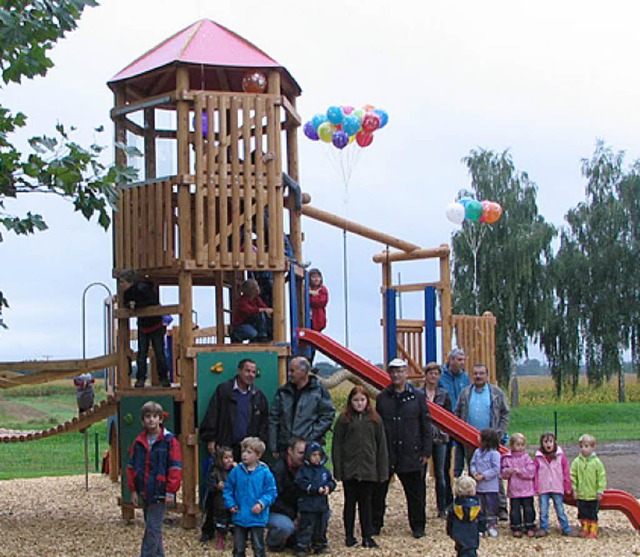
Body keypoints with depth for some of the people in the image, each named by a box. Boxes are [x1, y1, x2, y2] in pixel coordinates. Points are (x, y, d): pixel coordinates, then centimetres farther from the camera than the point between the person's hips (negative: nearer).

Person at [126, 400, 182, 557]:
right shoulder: (138, 442, 7)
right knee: (152, 528, 14)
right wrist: (133, 490, 6)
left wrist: (171, 491, -12)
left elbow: (175, 468, -9)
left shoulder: (170, 441, -8)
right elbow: (131, 467, 11)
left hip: (160, 493, -6)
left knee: (153, 529, -6)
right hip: (144, 493, 6)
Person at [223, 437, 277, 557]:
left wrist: (262, 503, -20)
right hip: (239, 517, 3)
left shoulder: (265, 473, -10)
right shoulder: (237, 471, -2)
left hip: (257, 518, -3)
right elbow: (228, 489, 8)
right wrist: (230, 504, -3)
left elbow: (271, 492, -6)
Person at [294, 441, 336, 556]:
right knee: (306, 527, -5)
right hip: (308, 505, -6)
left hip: (322, 505, 6)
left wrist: (328, 487, -10)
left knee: (321, 527, 14)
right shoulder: (304, 470, -8)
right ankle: (302, 547, 0)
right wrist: (317, 490, -21)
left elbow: (332, 481, 13)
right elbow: (302, 484, -18)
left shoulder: (324, 470, 9)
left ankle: (320, 546, 26)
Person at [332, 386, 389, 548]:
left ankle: (367, 536, 13)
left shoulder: (375, 419, 5)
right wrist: (338, 470, -6)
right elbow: (336, 445, 0)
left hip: (369, 471, 1)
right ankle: (349, 536, 15)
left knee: (366, 503, 7)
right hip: (349, 471, -1)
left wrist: (383, 471, 2)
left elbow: (381, 446, 6)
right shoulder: (344, 419, 0)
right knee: (350, 503, 7)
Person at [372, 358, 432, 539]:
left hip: (411, 454, -1)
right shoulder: (382, 398, 7)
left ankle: (418, 526, 16)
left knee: (415, 492, 5)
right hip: (385, 453, 1)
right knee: (378, 491, 4)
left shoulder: (418, 396, 4)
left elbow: (426, 425, 5)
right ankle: (374, 525, 16)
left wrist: (426, 451, 0)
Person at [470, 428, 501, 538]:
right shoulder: (477, 452, 7)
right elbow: (472, 464, 12)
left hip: (491, 487, -6)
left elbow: (496, 469, -16)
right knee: (480, 509, 11)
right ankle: (482, 528, 18)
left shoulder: (494, 454, -13)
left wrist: (483, 476, -19)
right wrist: (474, 472, -9)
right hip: (479, 487, 6)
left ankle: (492, 526, 12)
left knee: (491, 508, 2)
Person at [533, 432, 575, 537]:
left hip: (557, 489, 0)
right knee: (543, 511, 5)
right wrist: (536, 488, -2)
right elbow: (535, 474, 1)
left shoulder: (561, 456, -2)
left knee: (560, 510, 7)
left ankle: (566, 529, 13)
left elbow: (566, 472, 2)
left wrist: (567, 488, 3)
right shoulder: (538, 458, -2)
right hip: (543, 489, 0)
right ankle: (543, 529, 14)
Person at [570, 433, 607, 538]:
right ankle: (585, 529, 22)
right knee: (583, 514, 9)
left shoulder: (596, 462, -7)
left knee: (593, 515, 6)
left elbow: (602, 477, -3)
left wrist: (600, 491, -5)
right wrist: (574, 489, -2)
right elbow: (573, 476, 3)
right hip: (581, 495, 2)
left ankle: (593, 531, 15)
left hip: (593, 495, -2)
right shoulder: (576, 462, -2)